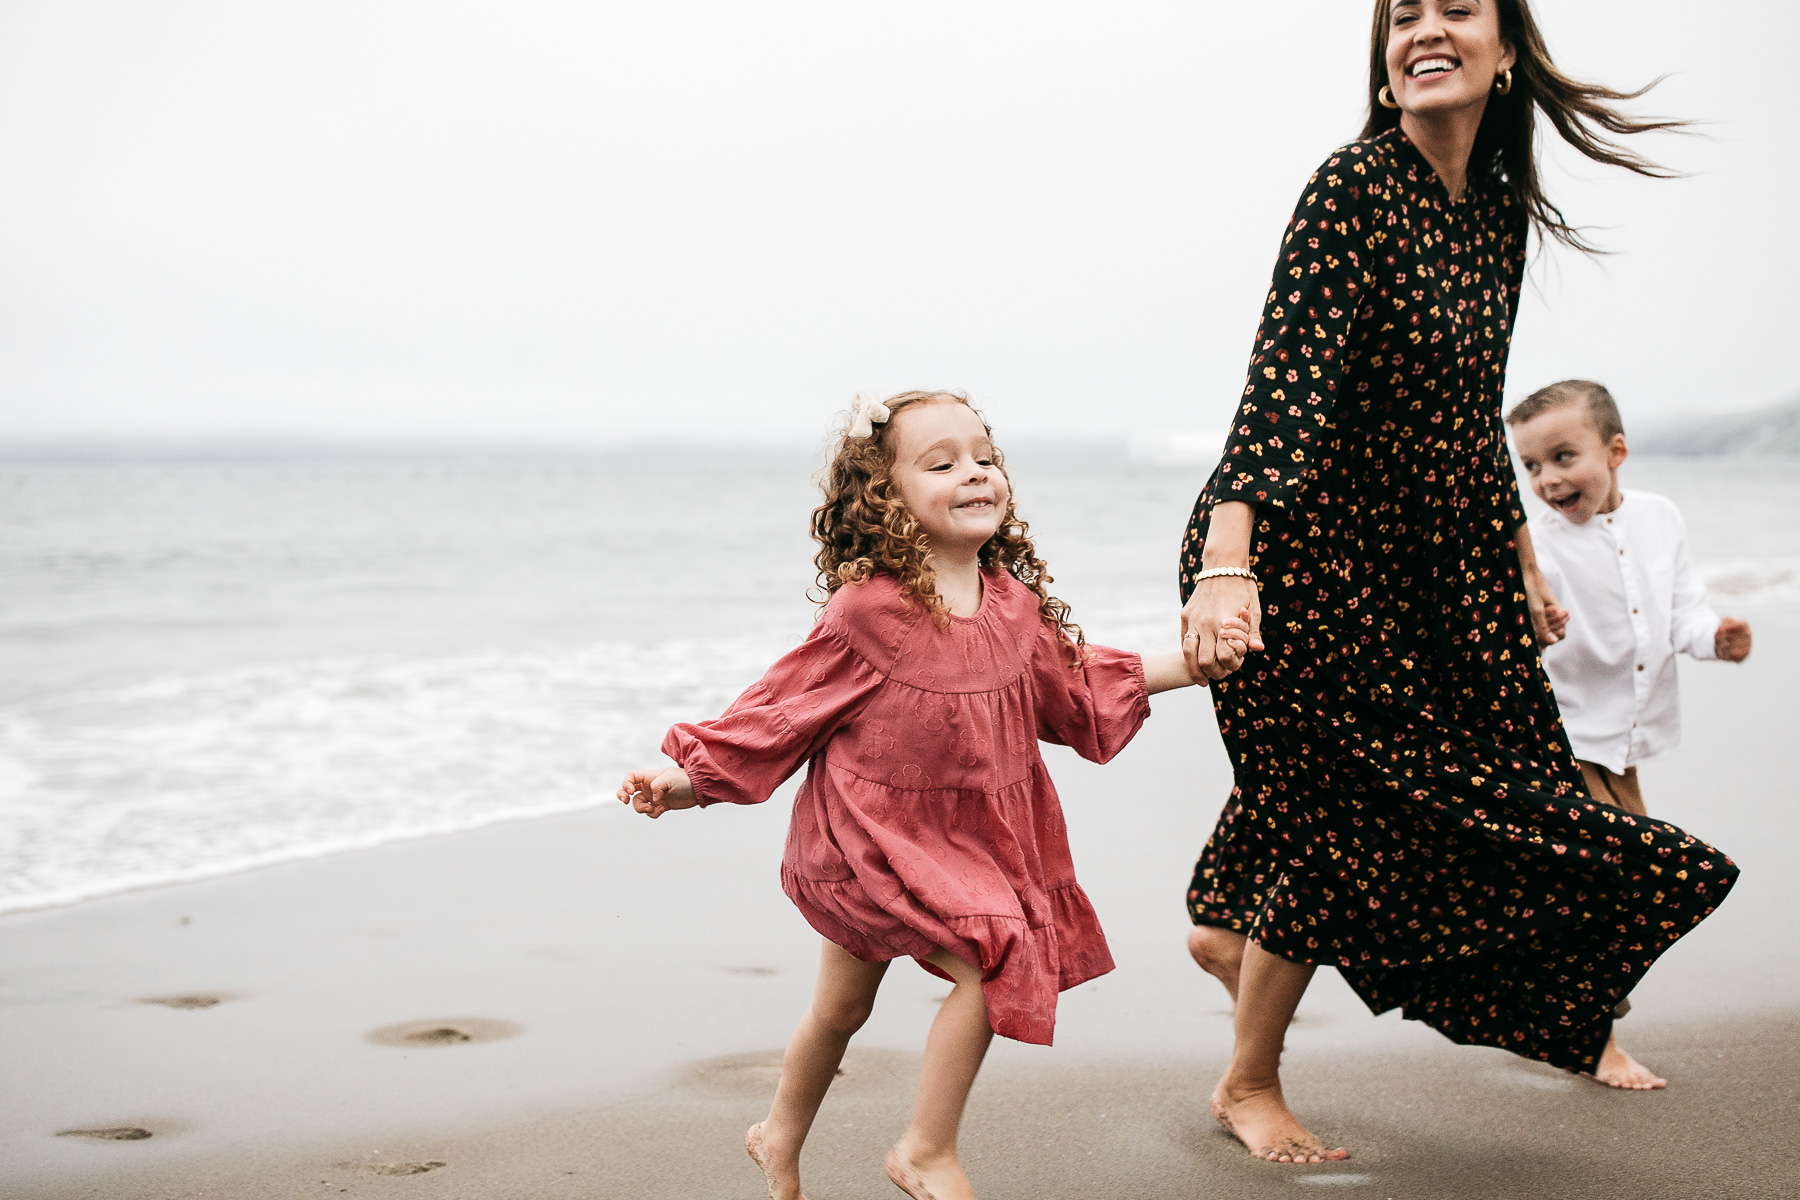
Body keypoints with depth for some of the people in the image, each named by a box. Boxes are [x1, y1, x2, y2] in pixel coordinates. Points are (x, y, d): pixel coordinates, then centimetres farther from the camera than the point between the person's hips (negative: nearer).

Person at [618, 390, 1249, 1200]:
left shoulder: (1014, 604, -3)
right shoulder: (866, 610, -21)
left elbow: (1078, 686, 12)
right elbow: (783, 706, -12)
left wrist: (1190, 663, 9)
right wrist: (684, 782, -11)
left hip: (967, 833, 6)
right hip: (868, 837, -6)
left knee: (842, 1005, 18)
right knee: (992, 964, -19)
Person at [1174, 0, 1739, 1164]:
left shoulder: (1499, 205, 3)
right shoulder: (1355, 188, -20)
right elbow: (1283, 381, -32)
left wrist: (1523, 562, 21)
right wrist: (1224, 565, -43)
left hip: (1411, 561, 8)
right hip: (1294, 548, -7)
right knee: (1337, 810, -3)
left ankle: (1230, 931, 42)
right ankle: (1249, 1087, 16)